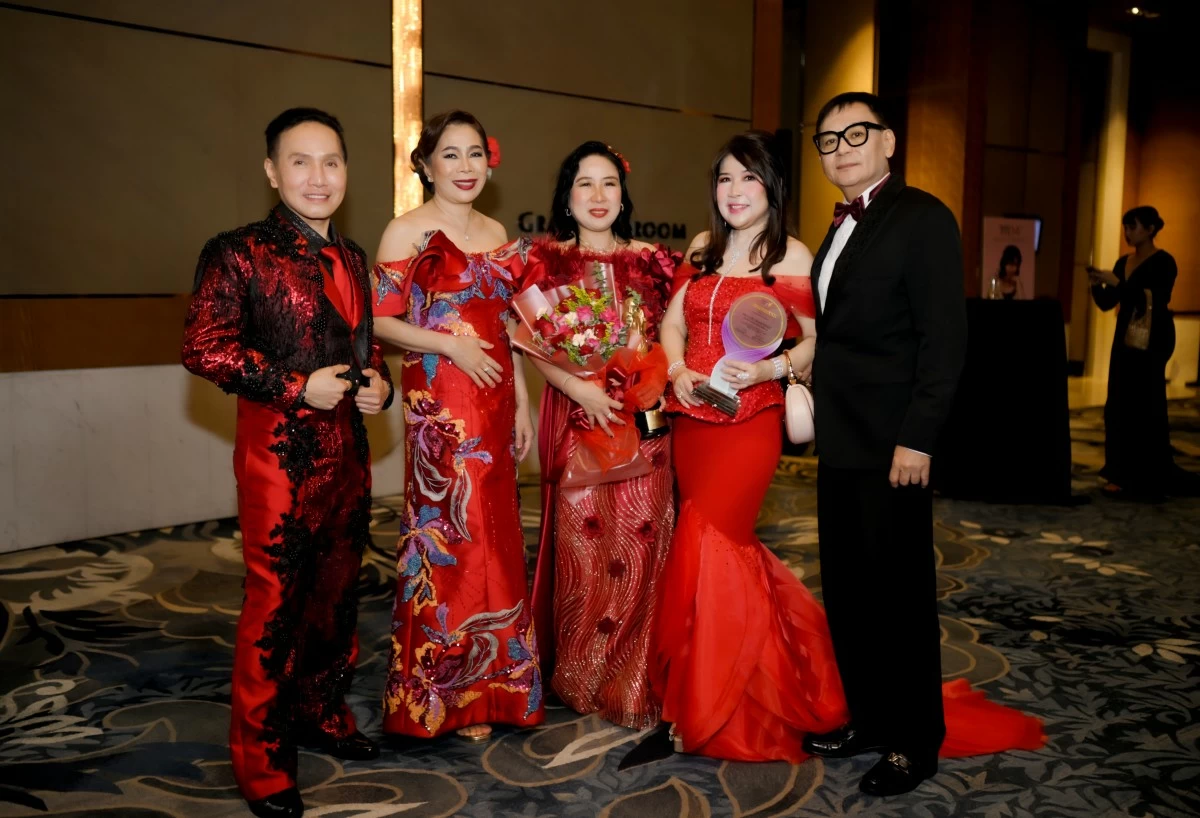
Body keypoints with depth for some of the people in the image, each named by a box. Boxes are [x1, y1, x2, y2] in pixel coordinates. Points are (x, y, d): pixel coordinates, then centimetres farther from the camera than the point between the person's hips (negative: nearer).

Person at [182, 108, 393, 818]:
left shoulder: (351, 258, 14)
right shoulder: (239, 253, -8)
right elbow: (203, 347, -13)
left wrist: (379, 383, 2)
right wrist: (297, 386, -18)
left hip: (348, 447, 7)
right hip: (280, 450, -7)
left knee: (338, 591, 17)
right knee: (276, 601, 1)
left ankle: (323, 716, 36)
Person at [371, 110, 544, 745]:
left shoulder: (496, 234, 14)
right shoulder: (407, 231, -3)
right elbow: (381, 320, -8)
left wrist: (522, 404, 14)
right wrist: (450, 344, -18)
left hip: (494, 401, 6)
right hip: (440, 405, -6)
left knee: (494, 537, 10)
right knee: (448, 537, -1)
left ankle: (490, 682, 25)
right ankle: (445, 693, 15)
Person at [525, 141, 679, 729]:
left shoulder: (651, 260, 9)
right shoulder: (548, 259, 4)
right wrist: (579, 389, -14)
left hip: (644, 423, 2)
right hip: (575, 421, -1)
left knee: (640, 545, 3)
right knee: (581, 545, 2)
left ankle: (637, 681, 19)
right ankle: (581, 679, 19)